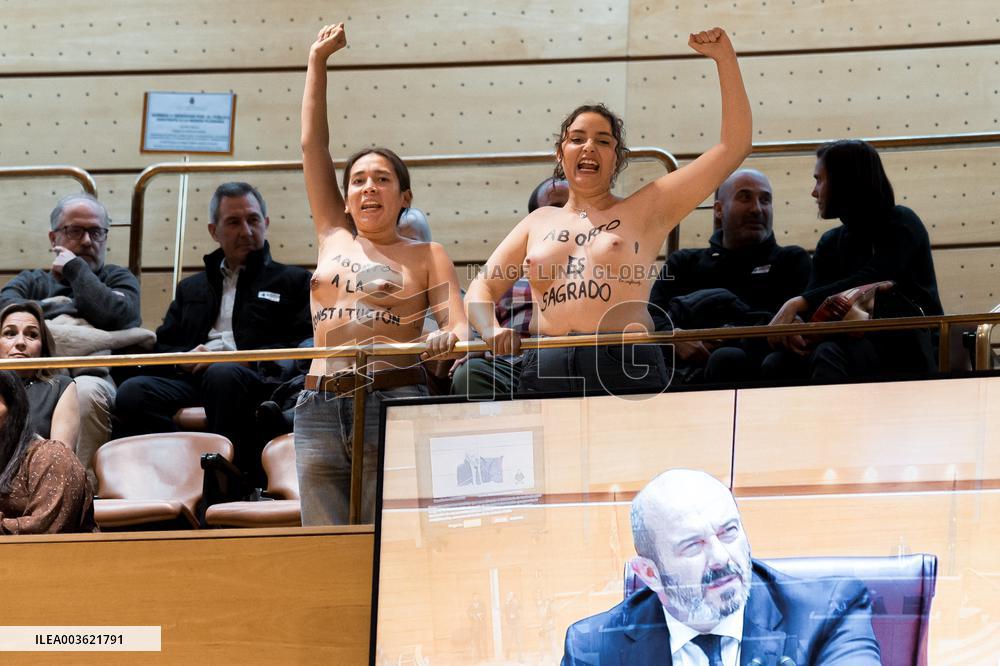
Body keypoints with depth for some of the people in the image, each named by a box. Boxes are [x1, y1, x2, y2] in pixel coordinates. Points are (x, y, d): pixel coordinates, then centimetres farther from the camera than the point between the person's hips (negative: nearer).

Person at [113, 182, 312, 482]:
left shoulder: (293, 281, 21)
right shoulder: (192, 287, 33)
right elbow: (161, 348, 24)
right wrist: (187, 358, -1)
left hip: (258, 382, -3)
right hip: (192, 379, 4)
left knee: (224, 375, -40)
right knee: (133, 392, -29)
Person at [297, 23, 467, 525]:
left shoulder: (426, 256, 9)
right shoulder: (333, 237, 17)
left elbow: (457, 324, -1)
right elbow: (312, 145, 18)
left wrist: (448, 337, -25)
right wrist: (318, 59, 19)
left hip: (395, 399, -3)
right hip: (320, 408, 3)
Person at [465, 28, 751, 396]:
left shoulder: (646, 210, 11)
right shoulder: (539, 222, 21)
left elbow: (733, 146, 8)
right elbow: (482, 287, 20)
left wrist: (724, 57, 6)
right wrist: (491, 328, -4)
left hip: (624, 370, -2)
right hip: (543, 374, 3)